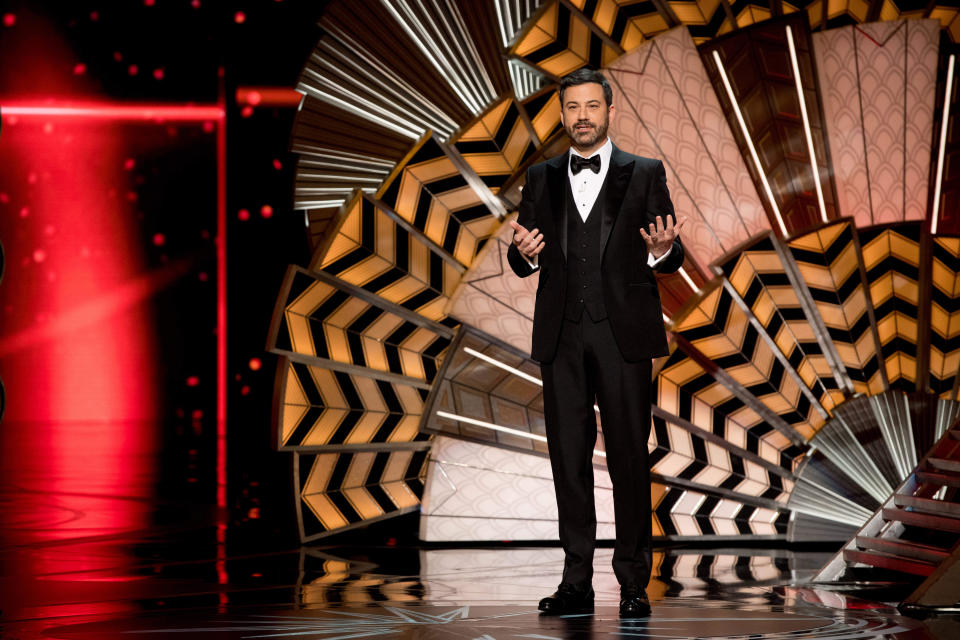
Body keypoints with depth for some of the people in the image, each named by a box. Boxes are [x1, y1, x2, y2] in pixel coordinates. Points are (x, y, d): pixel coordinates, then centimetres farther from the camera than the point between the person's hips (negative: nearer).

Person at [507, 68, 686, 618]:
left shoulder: (645, 174, 7)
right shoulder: (542, 179, 14)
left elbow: (671, 258, 4)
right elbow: (523, 260, 12)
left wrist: (662, 250, -19)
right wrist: (525, 253, -11)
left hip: (623, 334, -2)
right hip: (562, 336, 3)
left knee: (629, 457, -3)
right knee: (569, 457, 2)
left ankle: (634, 583, 4)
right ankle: (577, 584, 7)